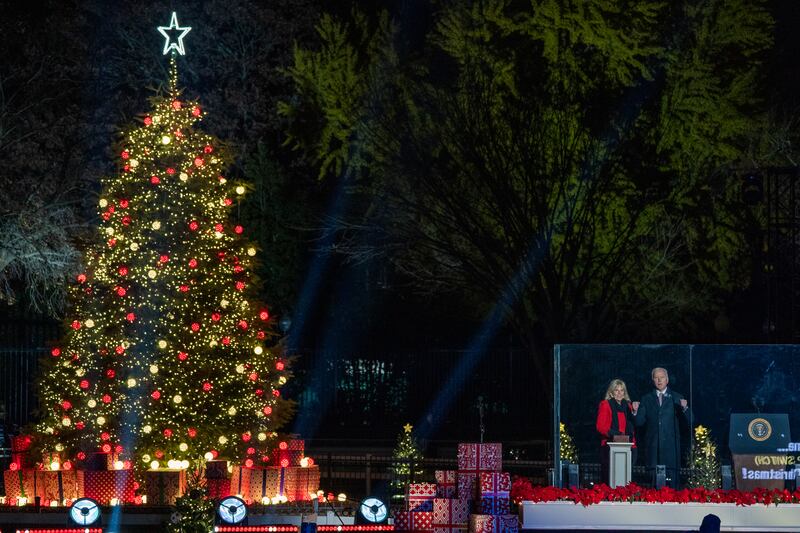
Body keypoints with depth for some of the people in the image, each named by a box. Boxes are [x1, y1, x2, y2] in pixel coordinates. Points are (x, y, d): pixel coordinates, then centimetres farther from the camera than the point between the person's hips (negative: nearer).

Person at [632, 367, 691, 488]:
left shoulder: (677, 398, 9)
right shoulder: (646, 399, 13)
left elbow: (687, 421, 3)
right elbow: (639, 422, 7)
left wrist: (685, 408, -15)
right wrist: (636, 411, -11)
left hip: (671, 446, -1)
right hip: (653, 445, 1)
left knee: (672, 477, -6)